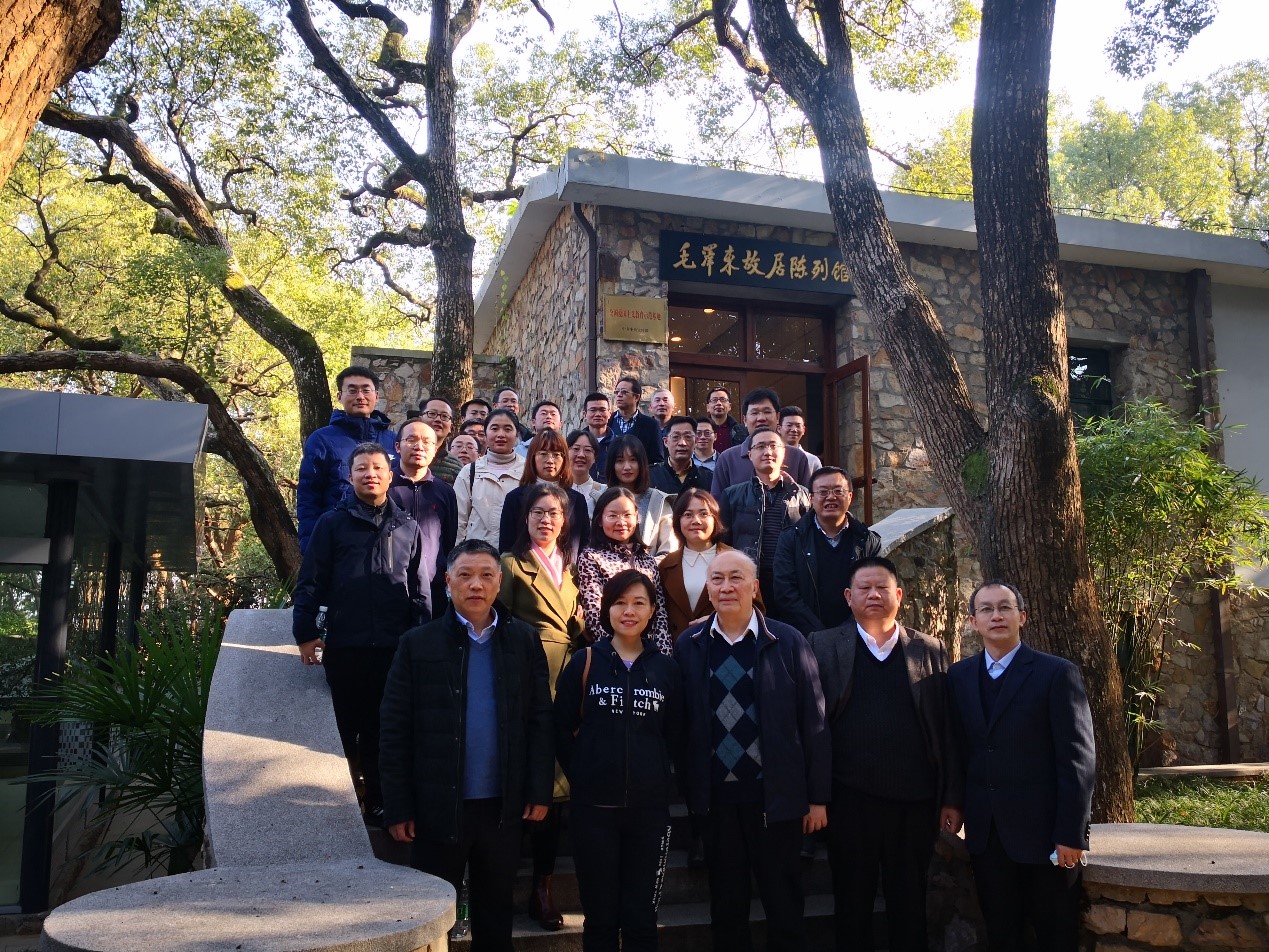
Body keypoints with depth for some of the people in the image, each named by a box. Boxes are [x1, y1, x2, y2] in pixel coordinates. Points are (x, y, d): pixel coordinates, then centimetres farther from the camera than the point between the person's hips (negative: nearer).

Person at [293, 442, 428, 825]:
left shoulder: (407, 527, 9)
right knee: (346, 727, 8)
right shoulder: (332, 523, 2)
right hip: (344, 646, -2)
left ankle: (377, 801, 21)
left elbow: (420, 590, 11)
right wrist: (305, 632, -6)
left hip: (394, 648, 2)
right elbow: (311, 581, 0)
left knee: (381, 729, 10)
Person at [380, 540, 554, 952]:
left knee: (495, 915, 16)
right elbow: (394, 730, -5)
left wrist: (539, 790, -3)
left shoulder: (524, 640, 1)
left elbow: (541, 720, 2)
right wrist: (398, 807, -7)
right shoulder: (418, 644, -4)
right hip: (438, 806, -1)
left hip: (502, 806, 2)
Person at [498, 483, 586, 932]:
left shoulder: (570, 565, 17)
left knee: (555, 777, 5)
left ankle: (544, 885, 16)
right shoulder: (512, 564, 1)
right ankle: (537, 887, 9)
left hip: (568, 675, 5)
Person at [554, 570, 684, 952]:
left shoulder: (666, 668, 4)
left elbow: (675, 735, 9)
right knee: (600, 917, 8)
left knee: (640, 918, 8)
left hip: (649, 808, 1)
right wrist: (583, 775, -1)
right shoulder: (584, 662, -1)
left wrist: (656, 776, 2)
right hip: (593, 807, -1)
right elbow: (562, 728, 2)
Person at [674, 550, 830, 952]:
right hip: (717, 797, 2)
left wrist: (818, 796, -3)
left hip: (777, 796, -2)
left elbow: (813, 722, -3)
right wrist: (689, 790, 2)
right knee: (725, 909, 14)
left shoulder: (788, 643, -6)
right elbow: (680, 722, 4)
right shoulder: (688, 645, 1)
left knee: (785, 908, 10)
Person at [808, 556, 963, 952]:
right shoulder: (823, 646, 2)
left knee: (909, 905, 12)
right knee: (852, 904, 11)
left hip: (916, 800, 1)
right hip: (850, 798, -1)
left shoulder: (930, 650, 6)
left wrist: (952, 798, 1)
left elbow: (947, 729, 4)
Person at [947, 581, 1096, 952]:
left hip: (1045, 831, -4)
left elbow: (1078, 759, -10)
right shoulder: (958, 676, 7)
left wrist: (1071, 834, -14)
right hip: (986, 833, 4)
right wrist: (954, 807, 3)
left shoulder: (1058, 674, -7)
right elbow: (959, 749, 9)